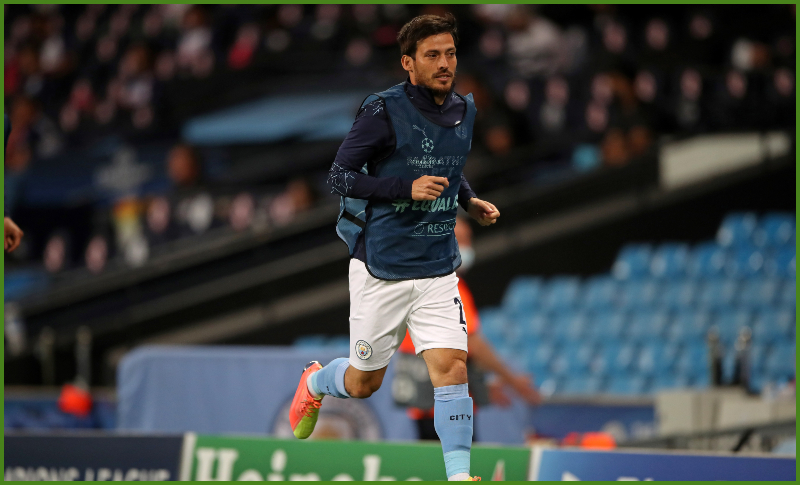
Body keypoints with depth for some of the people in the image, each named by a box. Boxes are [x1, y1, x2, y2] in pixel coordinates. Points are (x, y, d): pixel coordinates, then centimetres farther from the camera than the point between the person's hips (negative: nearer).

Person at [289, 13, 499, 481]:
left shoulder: (465, 110, 5)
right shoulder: (384, 111, -14)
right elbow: (339, 175, -14)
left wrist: (470, 200, 6)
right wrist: (408, 188, -24)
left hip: (438, 267, 4)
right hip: (381, 267, -4)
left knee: (452, 366, -13)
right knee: (364, 383, 11)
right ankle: (315, 382, 45)